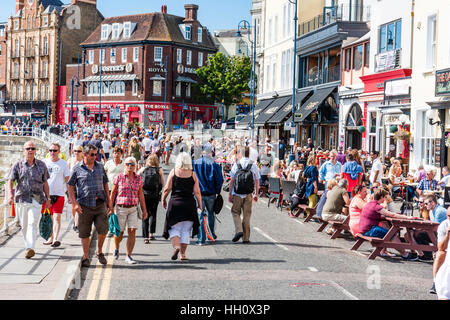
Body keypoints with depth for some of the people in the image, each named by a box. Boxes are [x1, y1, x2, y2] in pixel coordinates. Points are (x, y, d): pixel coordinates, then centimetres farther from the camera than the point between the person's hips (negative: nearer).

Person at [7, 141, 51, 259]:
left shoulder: (41, 165, 9)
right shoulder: (18, 165, 5)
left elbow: (45, 183, 14)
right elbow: (10, 181, -1)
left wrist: (47, 198, 11)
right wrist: (10, 194, -18)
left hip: (36, 199, -1)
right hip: (21, 199, 1)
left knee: (32, 224, -15)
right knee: (24, 225, 8)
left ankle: (30, 248, -23)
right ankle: (27, 246, 24)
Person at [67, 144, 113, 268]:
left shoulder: (100, 167, 11)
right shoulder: (77, 168, 1)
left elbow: (105, 184, 16)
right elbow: (70, 186, 2)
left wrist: (109, 202, 12)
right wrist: (75, 203, -6)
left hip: (100, 204, 2)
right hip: (84, 205, -2)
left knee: (103, 229, -8)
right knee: (84, 233, 4)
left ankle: (99, 251, 16)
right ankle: (86, 257, 17)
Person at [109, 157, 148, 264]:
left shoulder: (138, 178, 5)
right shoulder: (119, 177, -3)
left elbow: (141, 195, 10)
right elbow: (113, 193, 2)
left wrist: (144, 210, 8)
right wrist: (110, 208, -1)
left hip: (133, 209, 2)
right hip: (121, 208, -2)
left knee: (132, 232, -7)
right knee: (120, 232, 4)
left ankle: (128, 256, 0)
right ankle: (116, 248, 36)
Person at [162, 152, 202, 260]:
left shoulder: (173, 172, -2)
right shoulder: (193, 174, -1)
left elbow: (167, 189, -3)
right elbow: (197, 192, -2)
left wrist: (163, 200, 12)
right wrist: (200, 205, 8)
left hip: (175, 203, -1)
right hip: (189, 204, 1)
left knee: (174, 228, 9)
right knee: (185, 230, 9)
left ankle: (176, 246, -15)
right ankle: (183, 254, 11)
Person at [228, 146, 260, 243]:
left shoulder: (236, 165, -2)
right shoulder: (253, 166, -1)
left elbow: (232, 181, -1)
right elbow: (257, 182, 3)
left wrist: (230, 194, 4)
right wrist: (256, 194, 14)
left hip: (237, 194, -1)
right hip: (248, 195, 1)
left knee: (235, 212, 13)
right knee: (246, 215, 8)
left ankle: (238, 230, -10)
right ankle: (246, 238, 10)